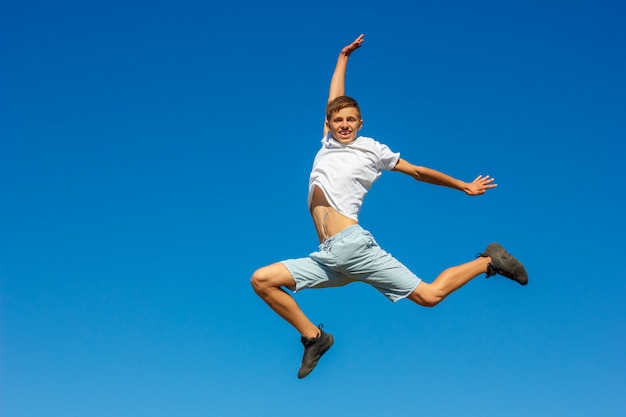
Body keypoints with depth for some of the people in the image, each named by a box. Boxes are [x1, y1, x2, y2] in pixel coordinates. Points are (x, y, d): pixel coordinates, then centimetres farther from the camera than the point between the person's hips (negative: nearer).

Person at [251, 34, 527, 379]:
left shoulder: (370, 149, 9)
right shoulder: (328, 144, 20)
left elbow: (417, 172, 17)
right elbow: (335, 99, 32)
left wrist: (463, 186, 22)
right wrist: (344, 57, 40)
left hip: (353, 246, -5)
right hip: (326, 260, 5)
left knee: (428, 296, -10)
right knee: (261, 280, -4)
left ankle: (488, 261, 13)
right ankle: (314, 338, 5)